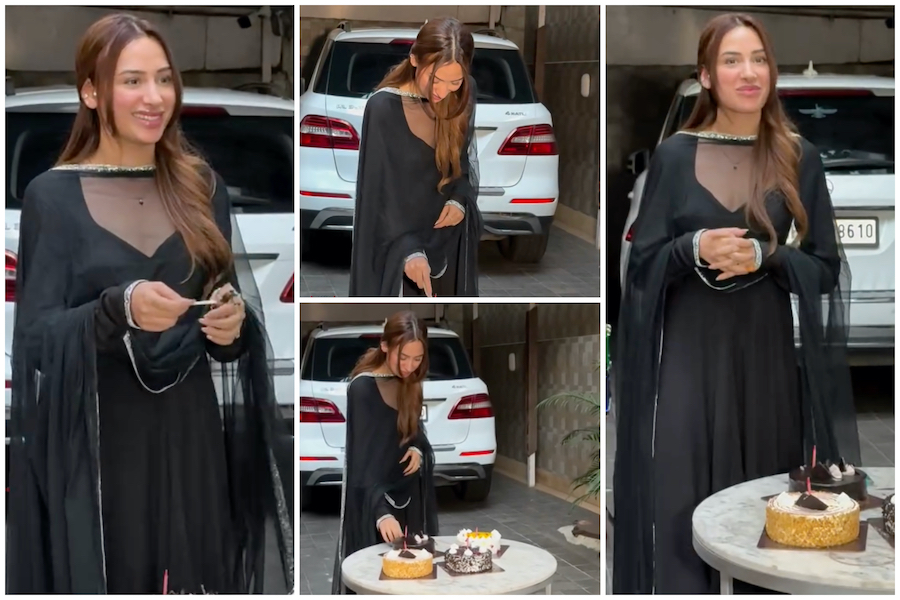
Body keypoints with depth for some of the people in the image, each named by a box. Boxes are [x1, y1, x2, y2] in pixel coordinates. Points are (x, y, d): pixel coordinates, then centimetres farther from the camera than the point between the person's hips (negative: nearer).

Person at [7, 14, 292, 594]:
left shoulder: (202, 184, 6)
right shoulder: (53, 194, -4)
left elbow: (229, 306, 11)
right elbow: (36, 336, -8)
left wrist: (235, 324, -12)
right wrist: (119, 309, -25)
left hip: (190, 437, 3)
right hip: (96, 445, -3)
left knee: (195, 577, 5)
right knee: (105, 579, 2)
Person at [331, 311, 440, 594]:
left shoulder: (409, 383, 2)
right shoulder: (363, 388, -19)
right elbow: (362, 458, -24)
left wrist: (418, 449, -8)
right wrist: (381, 512, -35)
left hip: (407, 492, 7)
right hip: (373, 498, -7)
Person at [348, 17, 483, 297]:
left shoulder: (463, 94, -8)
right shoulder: (383, 107, -22)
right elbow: (379, 188, -19)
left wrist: (460, 199, -8)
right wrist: (408, 249, -26)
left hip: (448, 228, 5)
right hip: (397, 234, -5)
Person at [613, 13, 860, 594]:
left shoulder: (800, 159, 2)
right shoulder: (674, 156, 1)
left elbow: (826, 267, 3)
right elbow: (643, 261, 2)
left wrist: (763, 255, -15)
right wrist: (695, 248, -18)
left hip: (765, 349, 1)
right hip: (687, 350, -1)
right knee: (678, 502, -4)